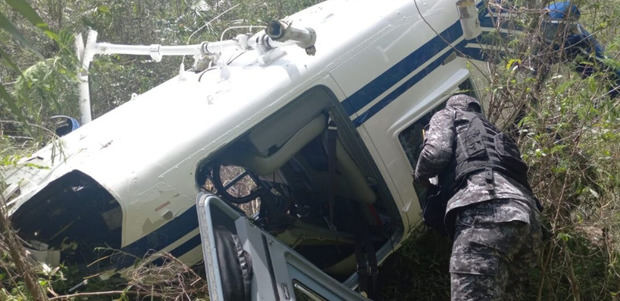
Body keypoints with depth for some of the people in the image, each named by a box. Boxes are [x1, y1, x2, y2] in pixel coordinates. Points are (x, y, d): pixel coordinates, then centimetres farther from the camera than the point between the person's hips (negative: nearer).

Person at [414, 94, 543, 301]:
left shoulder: (447, 115, 24)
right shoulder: (491, 132, 43)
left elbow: (436, 152, 2)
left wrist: (421, 176, 23)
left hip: (486, 206, -8)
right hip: (525, 212, 8)